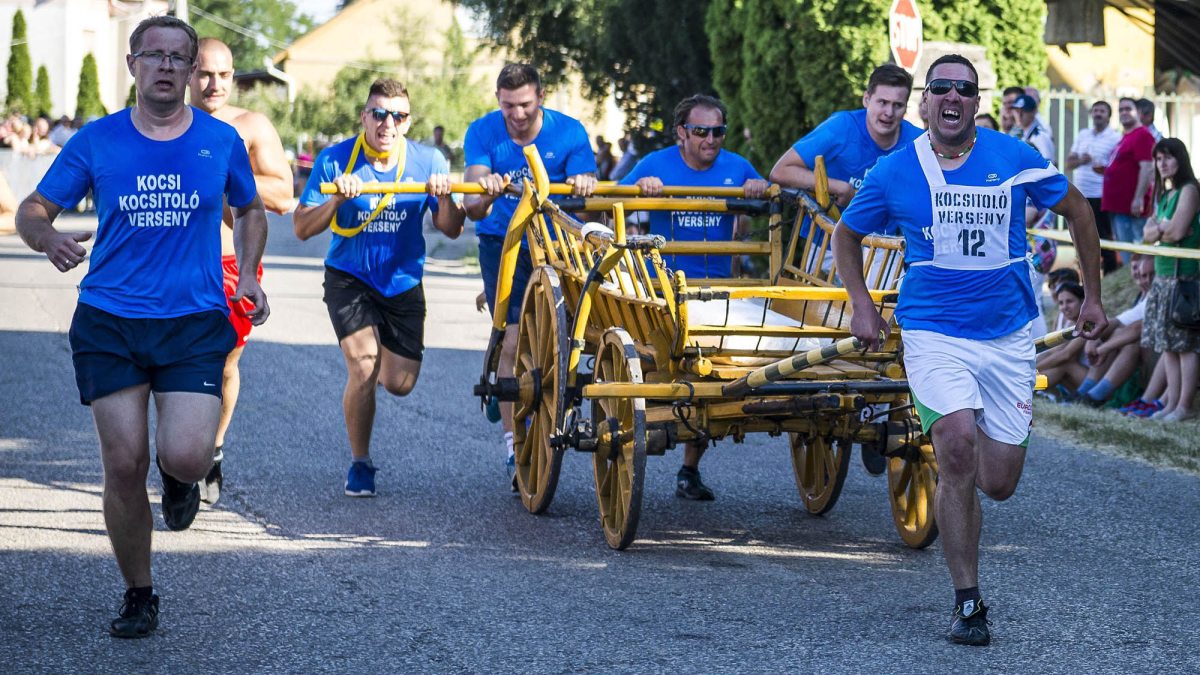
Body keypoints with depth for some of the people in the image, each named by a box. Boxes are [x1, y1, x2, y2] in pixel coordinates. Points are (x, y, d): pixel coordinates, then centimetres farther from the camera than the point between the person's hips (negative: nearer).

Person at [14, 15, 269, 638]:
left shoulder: (220, 141, 5)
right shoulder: (96, 141, 2)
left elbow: (249, 211, 22)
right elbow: (32, 210, 4)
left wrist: (248, 276, 7)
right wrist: (47, 236, -19)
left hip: (195, 322, 0)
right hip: (108, 323, 0)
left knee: (186, 457, -17)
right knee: (124, 465, -2)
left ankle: (178, 478, 23)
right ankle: (138, 597, 17)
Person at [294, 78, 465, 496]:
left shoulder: (428, 162, -7)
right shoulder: (335, 160, -13)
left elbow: (452, 230, -7)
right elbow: (302, 228, -13)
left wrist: (443, 199, -27)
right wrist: (337, 200, -30)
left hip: (403, 282, 2)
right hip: (349, 278, -2)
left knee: (400, 383, 0)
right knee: (363, 368, -21)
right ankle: (360, 463, -1)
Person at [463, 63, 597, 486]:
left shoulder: (569, 133, -8)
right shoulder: (483, 133, -9)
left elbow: (587, 200, -10)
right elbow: (474, 209, -18)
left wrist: (584, 187, -34)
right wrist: (485, 194, -42)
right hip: (503, 243, -1)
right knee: (513, 342, -13)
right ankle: (513, 445, -10)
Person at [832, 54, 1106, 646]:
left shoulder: (1015, 159, -2)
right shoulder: (895, 172, -1)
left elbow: (1076, 210, 13)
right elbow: (846, 236, 15)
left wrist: (1093, 297, 14)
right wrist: (861, 305, 1)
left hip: (1008, 336, 2)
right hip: (934, 335, -2)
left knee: (998, 485, 1)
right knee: (958, 448, -24)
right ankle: (967, 602, -13)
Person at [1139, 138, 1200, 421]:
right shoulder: (1164, 195, 18)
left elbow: (1177, 231, -17)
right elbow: (1148, 234, 12)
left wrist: (1159, 228, 2)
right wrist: (1164, 228, -8)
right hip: (1163, 275, 9)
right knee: (1168, 344, 8)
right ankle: (1172, 403, 11)